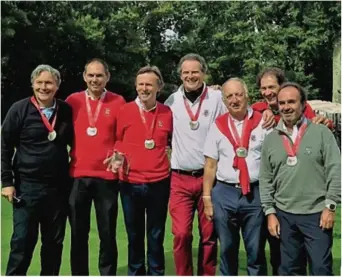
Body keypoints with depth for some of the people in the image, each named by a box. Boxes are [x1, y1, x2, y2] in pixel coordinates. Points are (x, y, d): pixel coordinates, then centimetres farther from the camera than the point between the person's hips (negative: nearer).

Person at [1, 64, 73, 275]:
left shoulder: (67, 111, 3)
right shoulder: (20, 110, -4)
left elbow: (74, 142, 15)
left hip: (59, 187, 3)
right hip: (27, 186, -3)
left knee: (54, 241, 12)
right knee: (23, 240, 2)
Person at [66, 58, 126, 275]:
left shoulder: (118, 102, 1)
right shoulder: (72, 101, 5)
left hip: (107, 176, -1)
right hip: (78, 175, 2)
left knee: (108, 233, 6)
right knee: (78, 233, 10)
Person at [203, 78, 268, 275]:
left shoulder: (262, 122, 1)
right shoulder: (218, 125, 6)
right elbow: (210, 165, 6)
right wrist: (207, 198, 2)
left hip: (256, 193, -1)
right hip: (224, 194, 2)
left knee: (256, 251, 8)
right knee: (227, 249, 13)